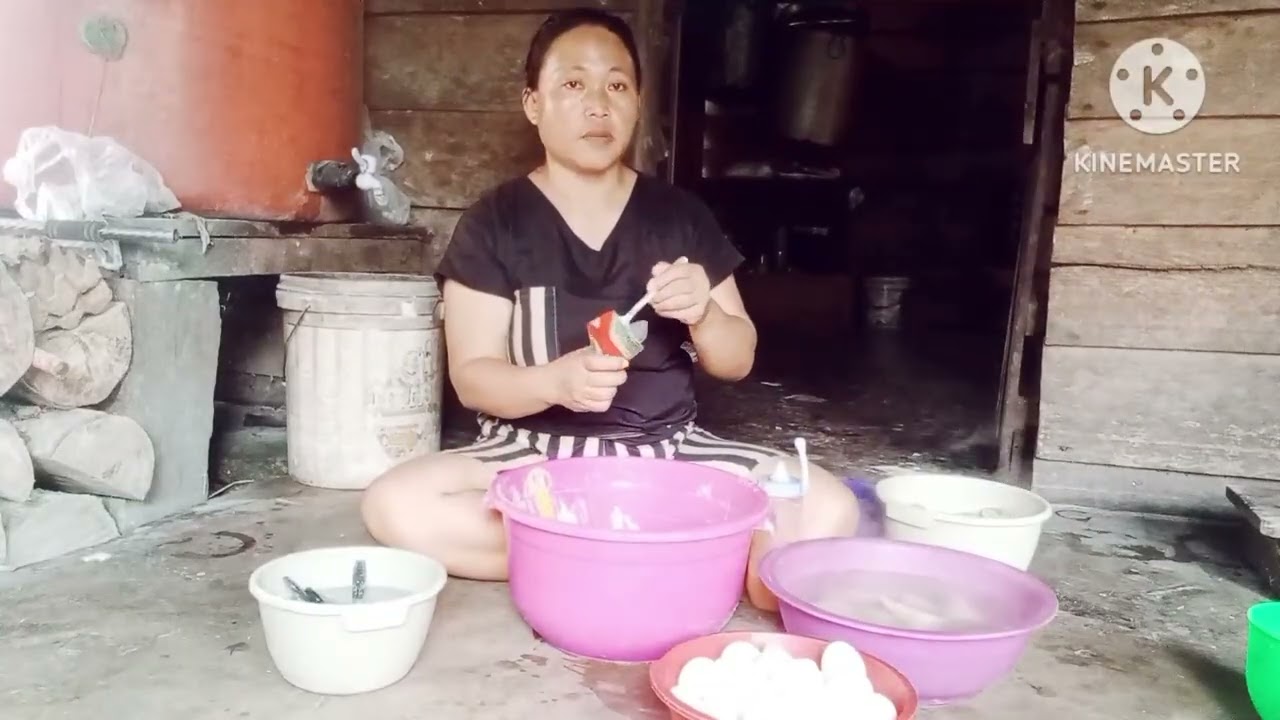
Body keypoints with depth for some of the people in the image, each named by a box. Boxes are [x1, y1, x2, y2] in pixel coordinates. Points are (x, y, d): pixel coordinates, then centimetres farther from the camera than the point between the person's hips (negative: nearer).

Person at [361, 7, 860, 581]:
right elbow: (472, 377, -6)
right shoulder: (492, 224, -2)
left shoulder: (680, 214, 5)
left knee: (830, 509, -20)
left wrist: (702, 314, -16)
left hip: (667, 449, 2)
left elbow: (738, 360, 7)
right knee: (394, 505, -29)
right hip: (535, 453, -1)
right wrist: (556, 381, -27)